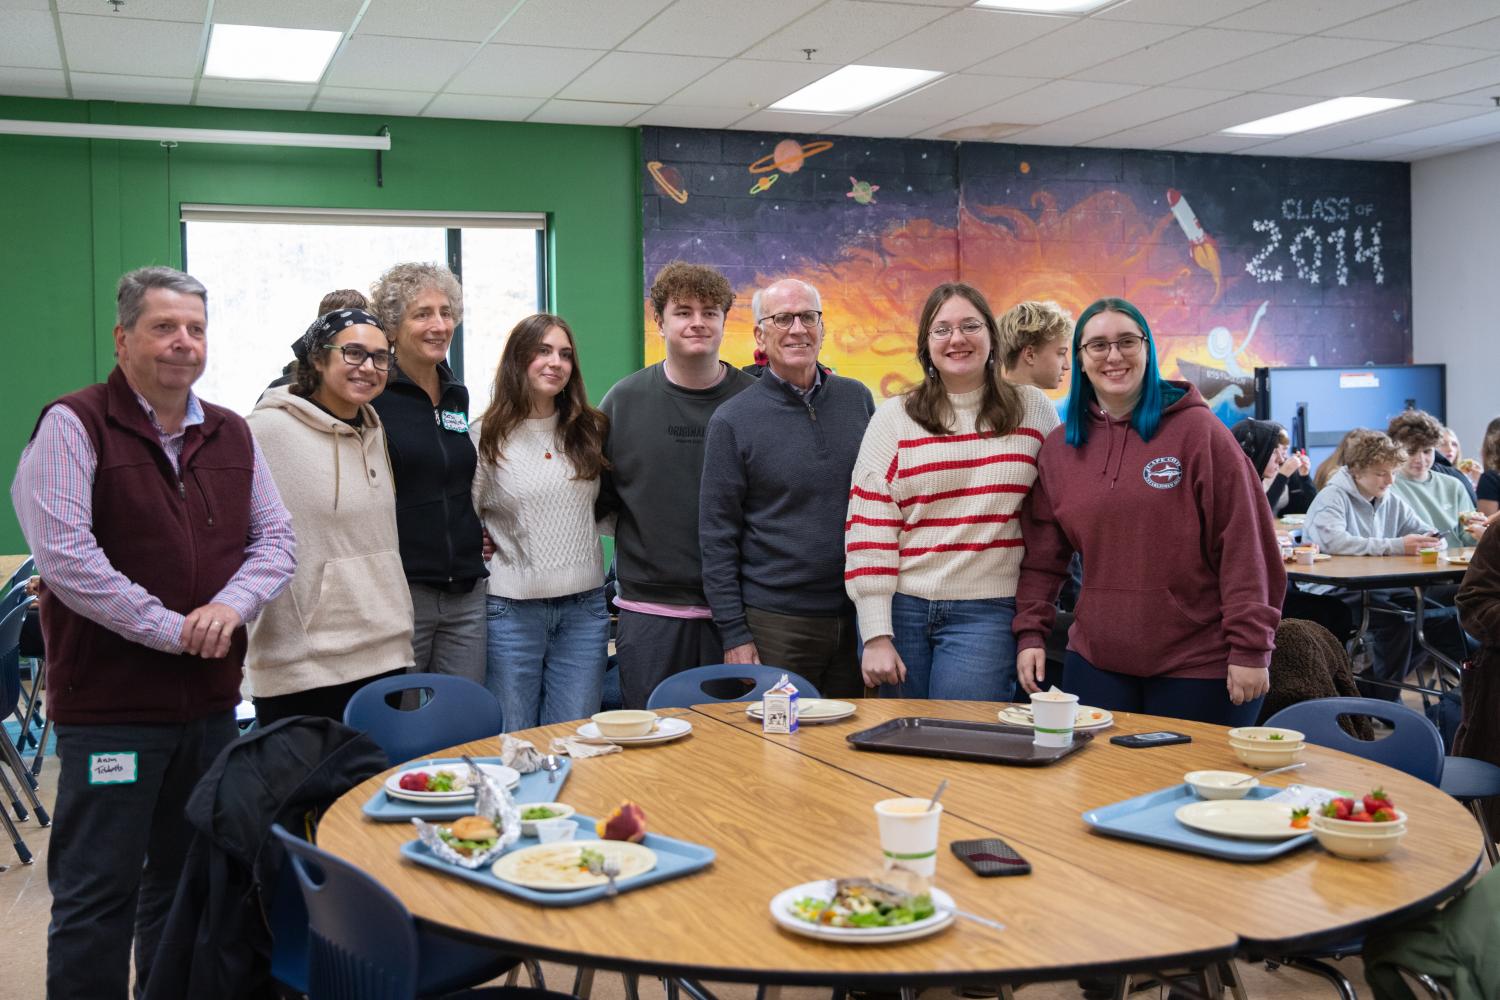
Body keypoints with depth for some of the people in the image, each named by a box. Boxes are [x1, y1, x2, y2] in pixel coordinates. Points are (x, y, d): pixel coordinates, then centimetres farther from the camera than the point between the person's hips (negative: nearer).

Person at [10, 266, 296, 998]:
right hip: (109, 704, -6)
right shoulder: (73, 425, -9)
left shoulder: (231, 436, 9)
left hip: (211, 699, 6)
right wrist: (171, 629, -18)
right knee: (97, 892, 3)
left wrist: (232, 604, -11)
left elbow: (276, 539, 9)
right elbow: (65, 556, -19)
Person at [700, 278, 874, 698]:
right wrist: (734, 635, -8)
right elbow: (717, 537, -4)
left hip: (856, 617, 4)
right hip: (774, 624, -3)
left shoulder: (857, 399, 6)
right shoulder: (732, 421, -4)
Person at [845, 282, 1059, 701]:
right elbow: (867, 528, -1)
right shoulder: (894, 418, 3)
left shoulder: (1032, 409, 6)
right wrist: (875, 635, -7)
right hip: (902, 608, 1)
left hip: (986, 615, 0)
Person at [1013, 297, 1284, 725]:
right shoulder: (1059, 448, 6)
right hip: (1096, 661, 4)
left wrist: (1250, 647, -12)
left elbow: (1243, 544, -9)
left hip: (1201, 666, -3)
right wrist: (1031, 632, 1)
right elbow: (1042, 556, 10)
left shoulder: (1197, 430, -6)